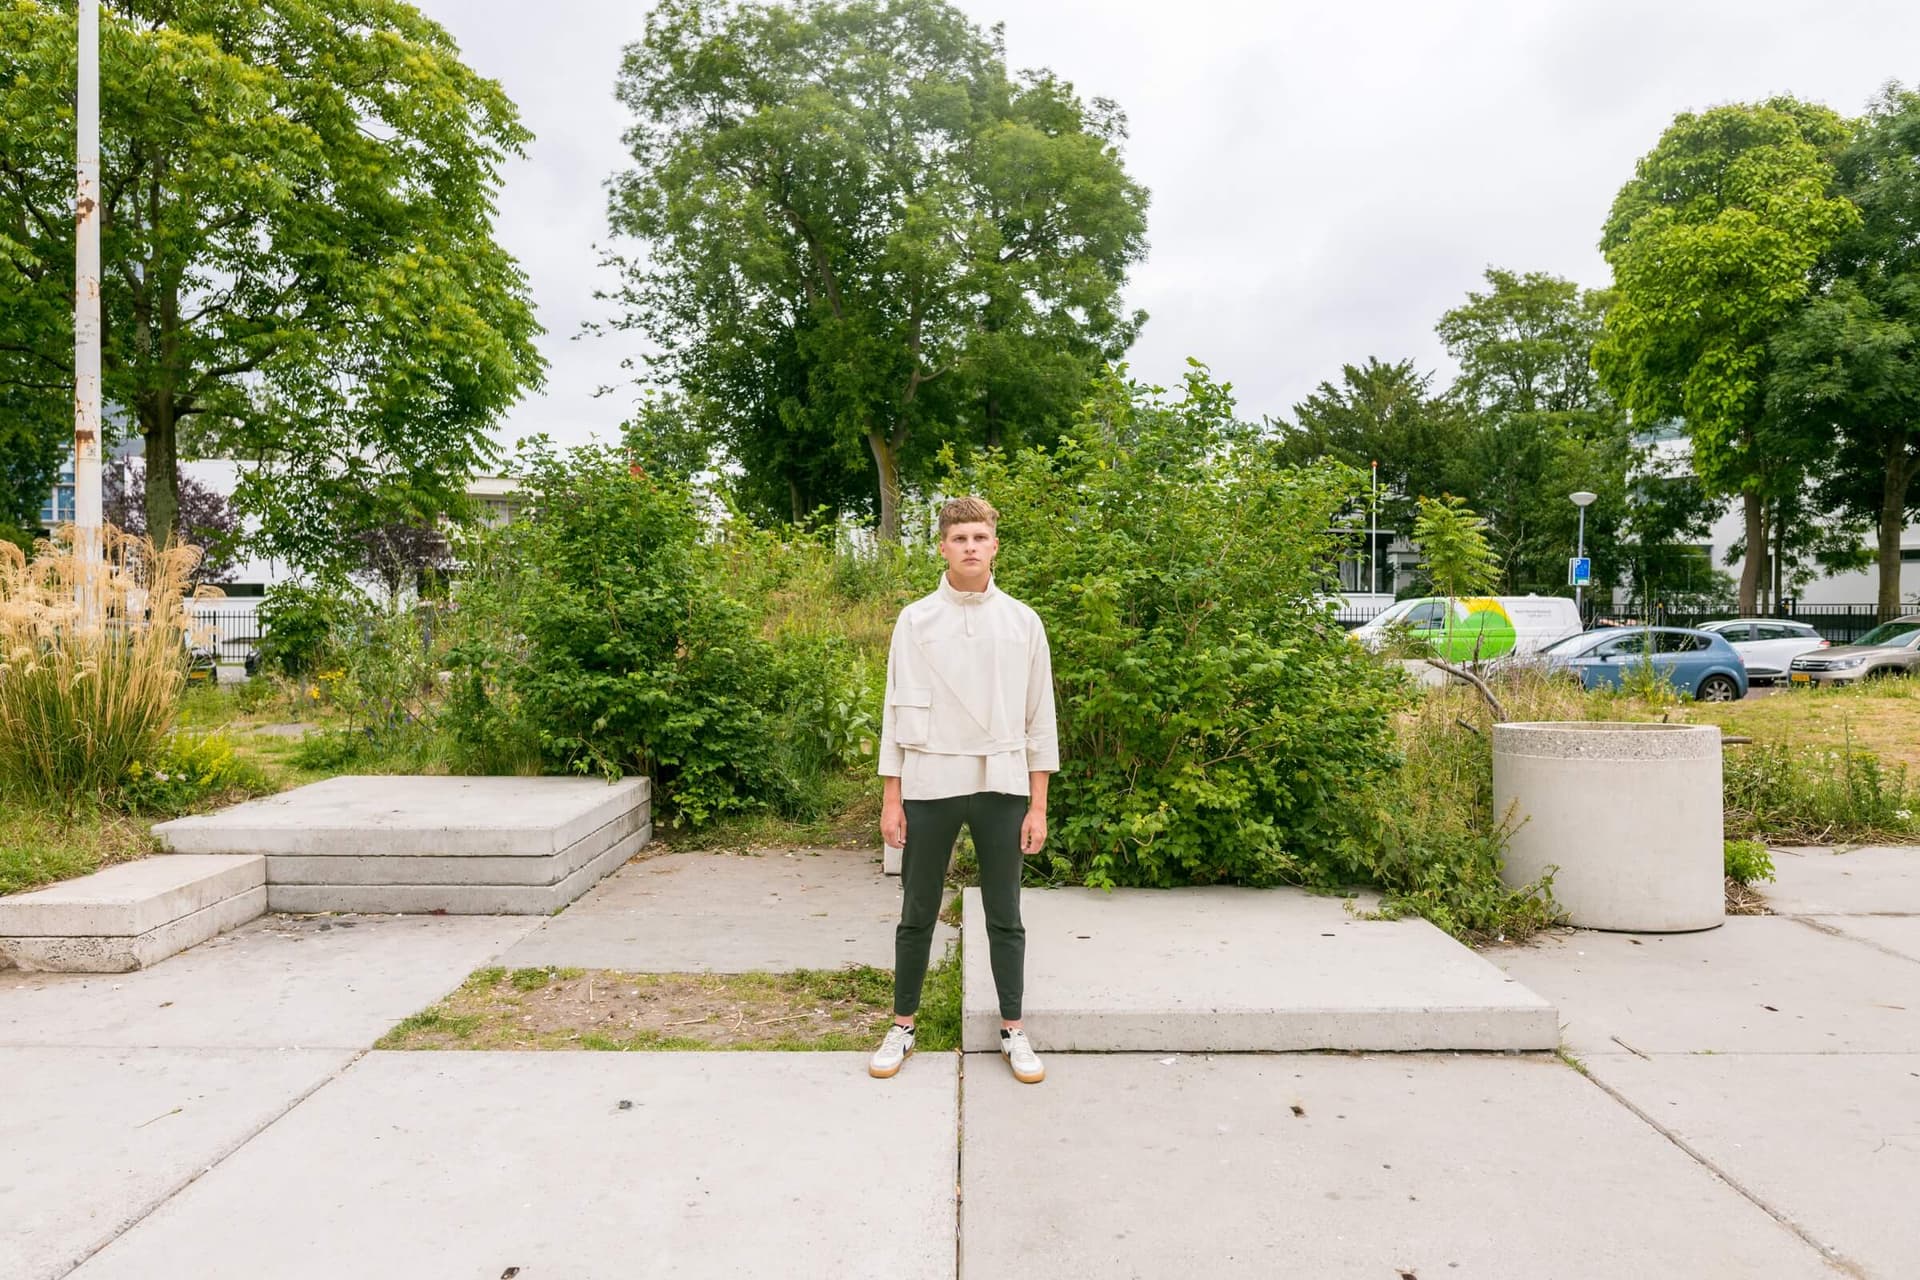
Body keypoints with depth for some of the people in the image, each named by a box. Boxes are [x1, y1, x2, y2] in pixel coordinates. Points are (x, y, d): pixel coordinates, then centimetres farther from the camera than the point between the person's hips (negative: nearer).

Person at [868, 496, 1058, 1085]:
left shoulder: (1022, 621, 2)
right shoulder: (915, 620, 1)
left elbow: (1038, 716, 4)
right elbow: (897, 709, 2)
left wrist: (1038, 805, 1)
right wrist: (890, 799, -1)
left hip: (1001, 785, 1)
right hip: (930, 784, 0)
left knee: (1005, 918, 9)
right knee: (917, 915, 9)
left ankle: (1012, 1030, 24)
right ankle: (903, 1025, 25)